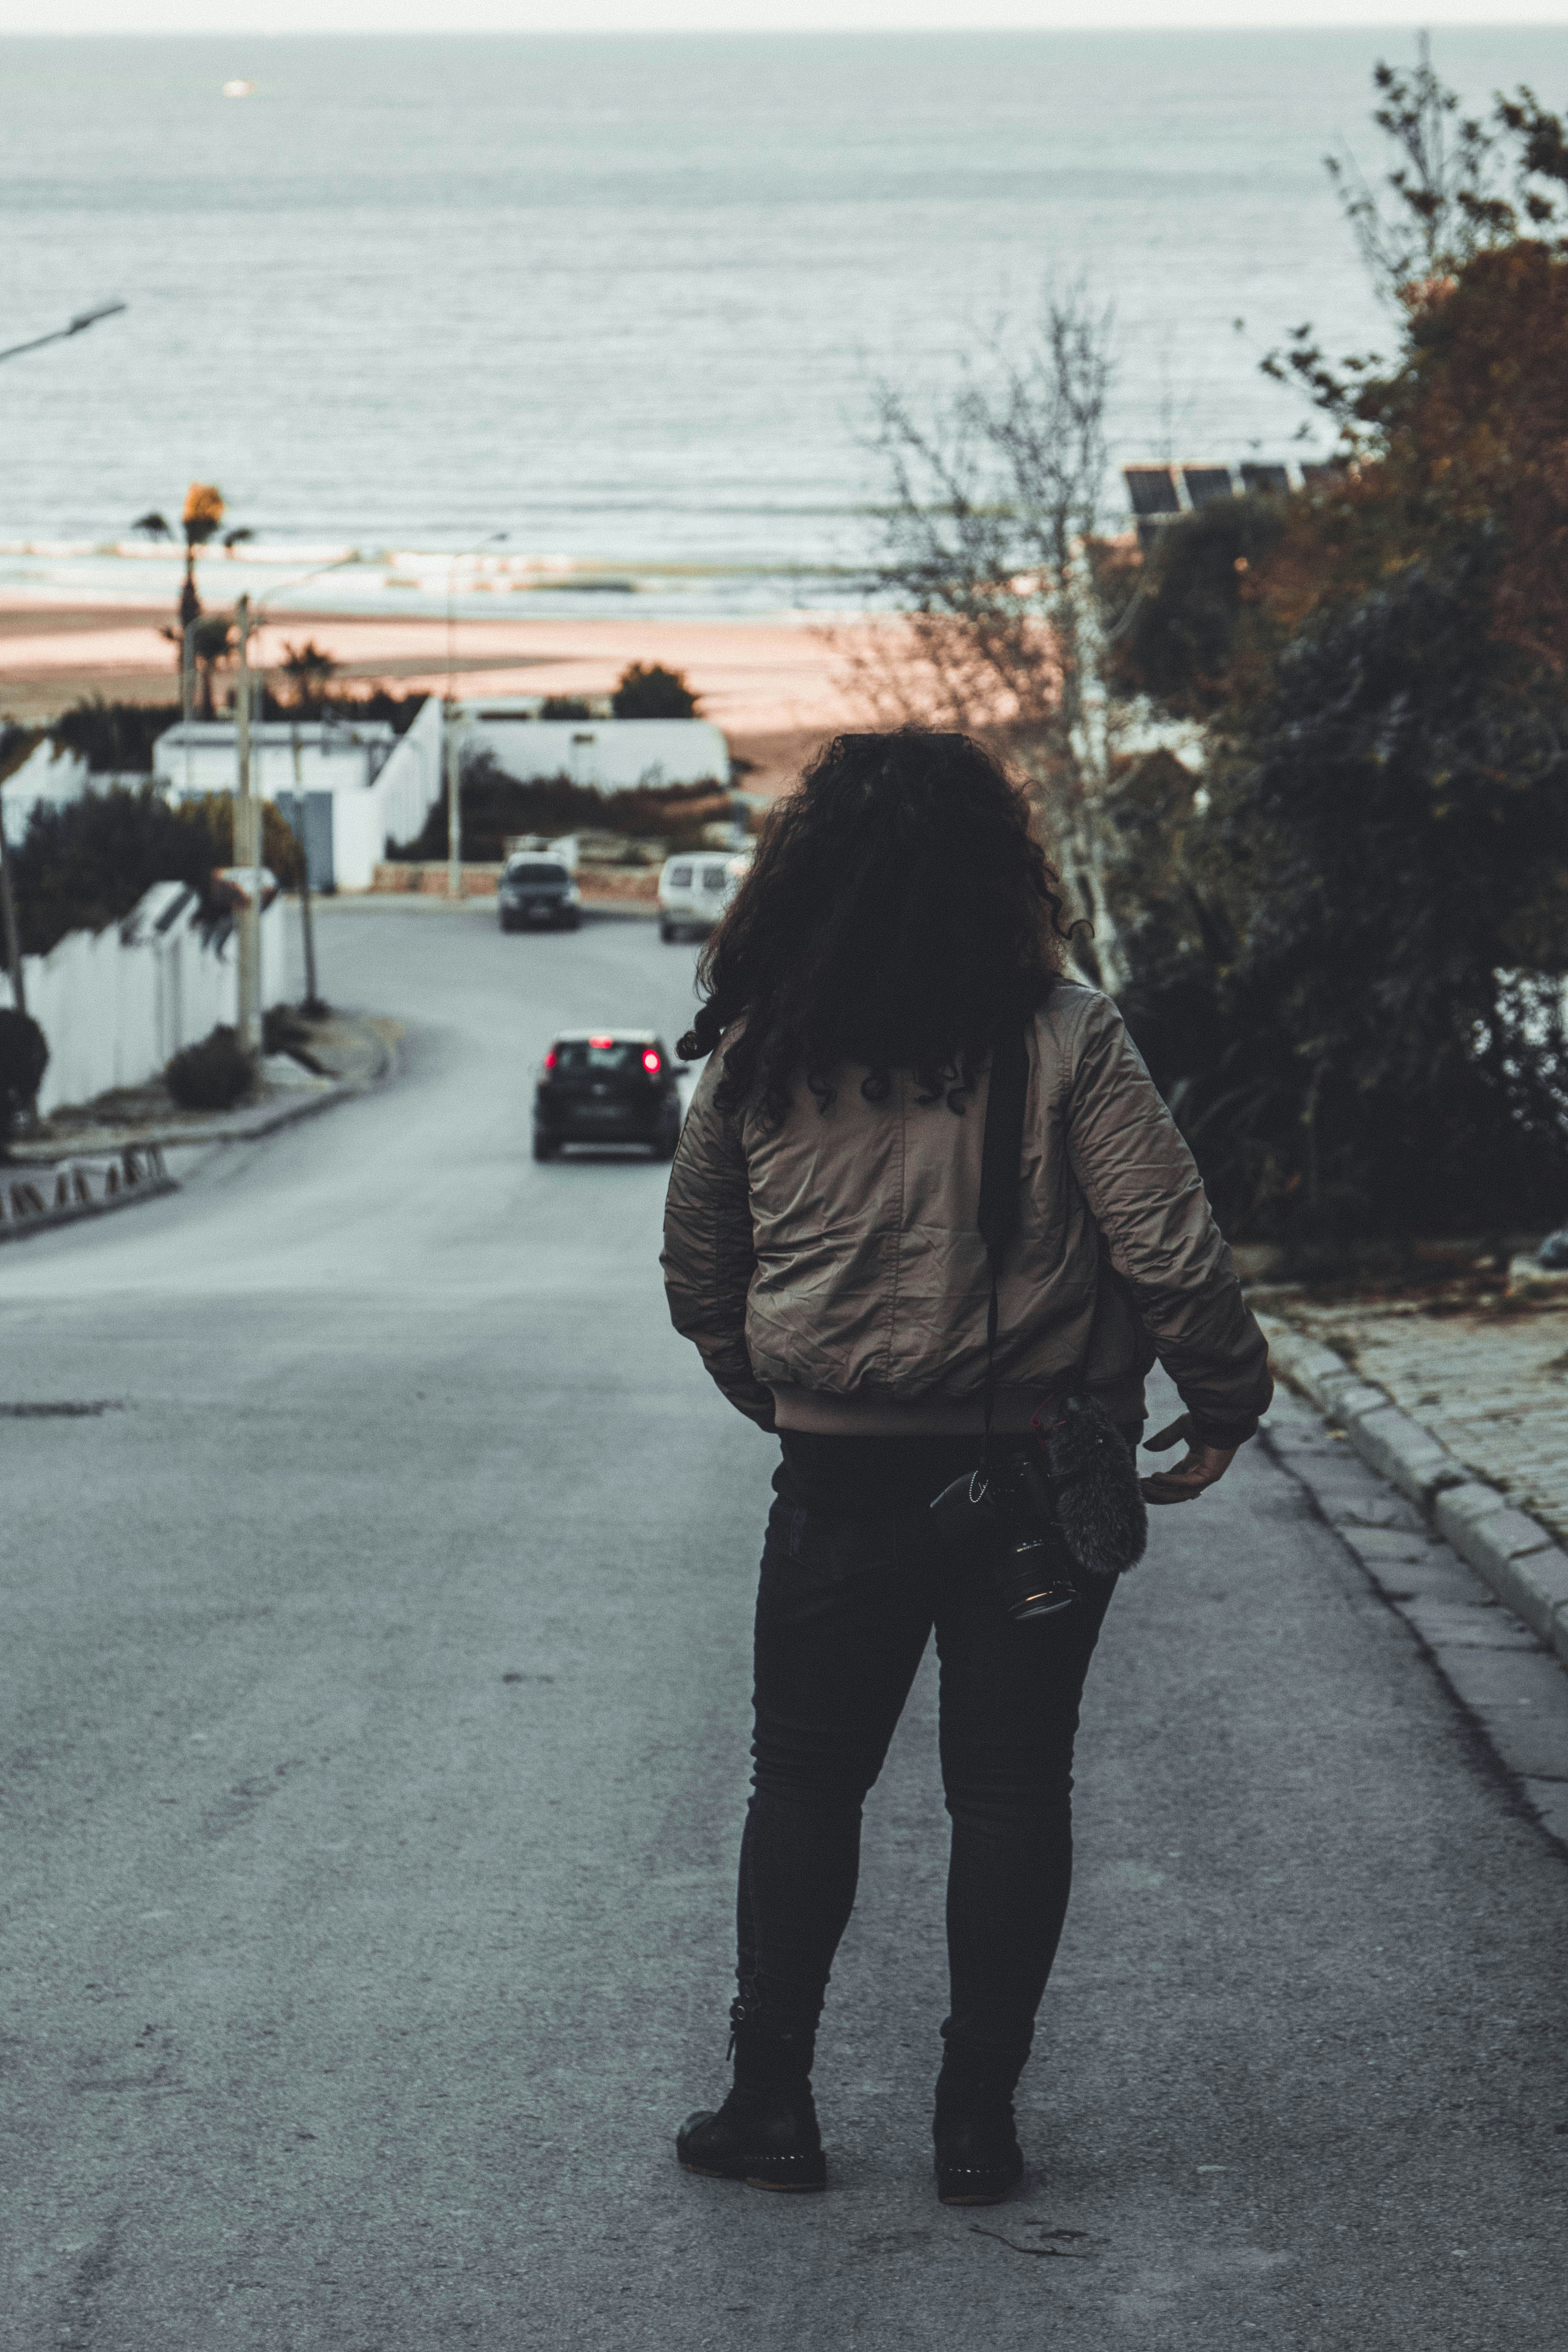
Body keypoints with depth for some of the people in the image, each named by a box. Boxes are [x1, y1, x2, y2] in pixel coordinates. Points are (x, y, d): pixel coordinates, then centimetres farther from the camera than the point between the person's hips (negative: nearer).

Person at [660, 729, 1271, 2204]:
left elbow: (698, 1279, 9)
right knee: (1010, 1788, 8)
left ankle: (769, 2099, 14)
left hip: (838, 1475, 2)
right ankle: (977, 2122, 12)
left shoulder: (754, 1057, -2)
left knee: (804, 1777, 13)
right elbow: (1169, 1255, -12)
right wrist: (1225, 1403, 3)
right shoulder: (1064, 1042, -11)